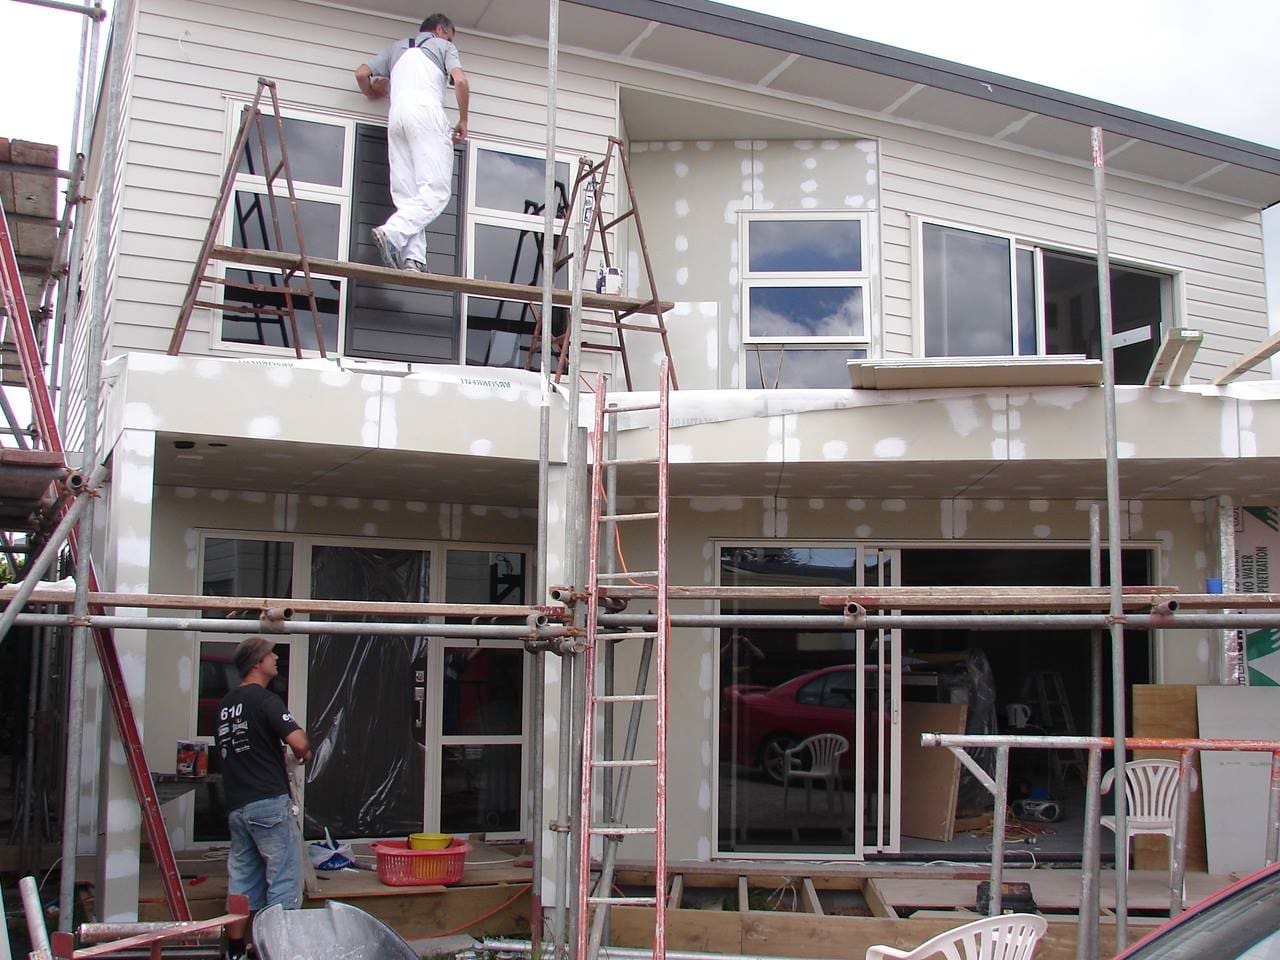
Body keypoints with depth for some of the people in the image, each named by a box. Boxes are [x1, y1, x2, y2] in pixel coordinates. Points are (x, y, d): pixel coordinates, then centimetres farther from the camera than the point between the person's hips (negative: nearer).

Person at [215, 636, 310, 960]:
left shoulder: (226, 704, 14)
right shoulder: (264, 700, -11)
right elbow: (298, 742, -22)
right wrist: (303, 754, 0)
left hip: (237, 805, 8)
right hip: (269, 802, -8)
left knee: (242, 881, 13)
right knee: (284, 881, -1)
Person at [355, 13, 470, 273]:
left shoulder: (396, 47, 32)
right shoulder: (444, 46, 20)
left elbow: (361, 73, 23)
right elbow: (460, 81, 3)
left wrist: (371, 93, 43)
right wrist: (463, 121, 13)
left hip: (397, 115, 5)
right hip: (426, 110, -5)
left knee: (407, 194, 0)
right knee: (436, 190, -12)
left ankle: (413, 258, -15)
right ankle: (392, 233, -33)